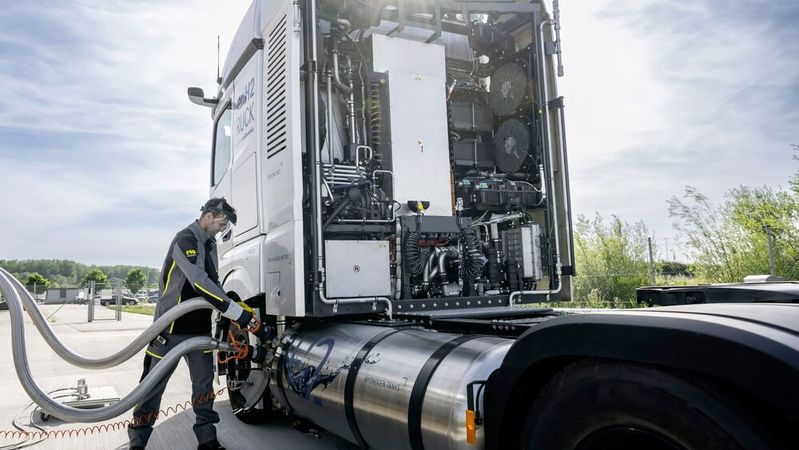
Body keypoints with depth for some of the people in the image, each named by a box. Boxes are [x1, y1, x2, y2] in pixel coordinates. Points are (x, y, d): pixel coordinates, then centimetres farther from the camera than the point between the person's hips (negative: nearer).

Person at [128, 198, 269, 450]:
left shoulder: (210, 245, 10)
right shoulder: (186, 240, -18)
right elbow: (201, 285, -30)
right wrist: (245, 318, -32)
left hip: (200, 328, 8)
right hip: (171, 328, -8)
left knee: (204, 384, 10)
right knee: (153, 385, 5)